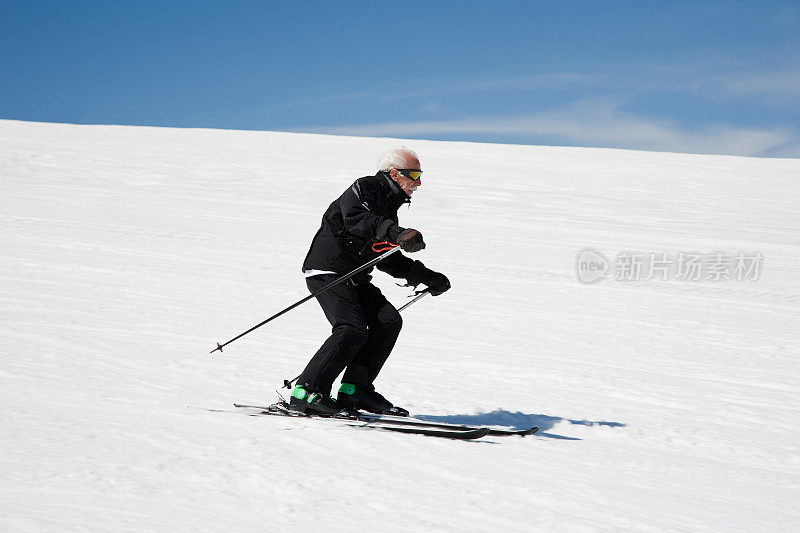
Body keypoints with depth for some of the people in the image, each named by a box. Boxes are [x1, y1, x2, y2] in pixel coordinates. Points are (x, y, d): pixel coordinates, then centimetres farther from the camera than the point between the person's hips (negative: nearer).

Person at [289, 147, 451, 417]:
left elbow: (388, 260, 27)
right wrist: (396, 233, -46)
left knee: (389, 321, -3)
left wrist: (428, 277, 21)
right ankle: (305, 393, -20)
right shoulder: (365, 188, -8)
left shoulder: (389, 206, 21)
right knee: (352, 329, -22)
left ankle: (354, 389, -2)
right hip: (328, 270, -10)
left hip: (354, 278, 10)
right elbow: (356, 218, -32)